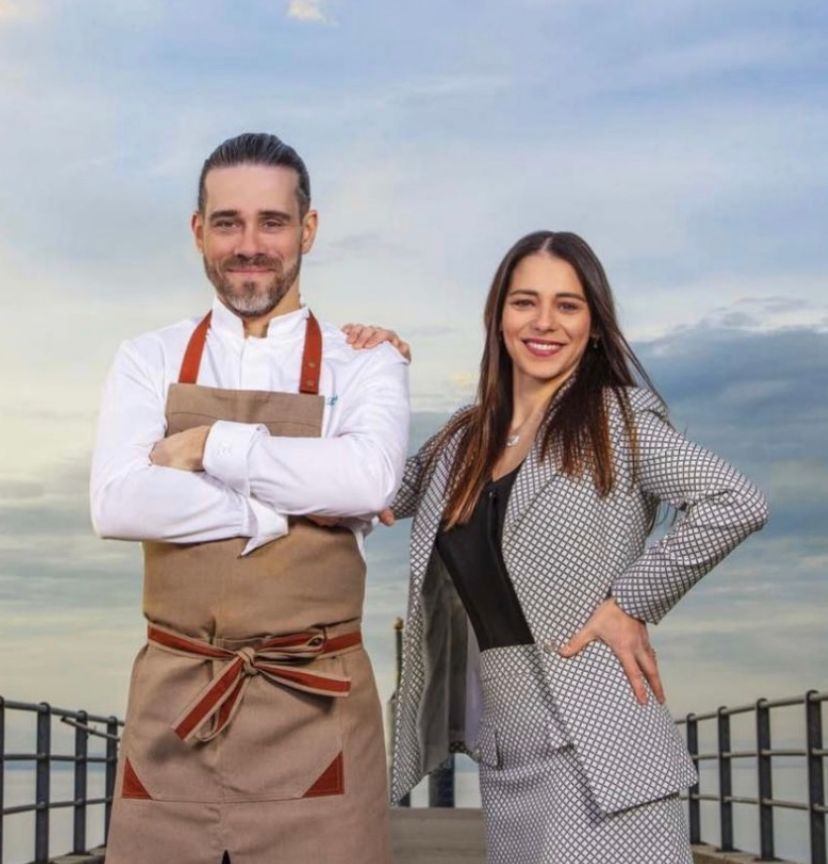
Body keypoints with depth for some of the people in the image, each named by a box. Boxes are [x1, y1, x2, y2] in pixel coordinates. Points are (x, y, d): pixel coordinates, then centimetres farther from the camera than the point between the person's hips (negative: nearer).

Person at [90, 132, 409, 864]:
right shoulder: (150, 362, 6)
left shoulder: (364, 365, 3)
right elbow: (117, 503, -10)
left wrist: (210, 444, -12)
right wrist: (291, 508, -12)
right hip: (173, 702, 1)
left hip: (315, 706, -1)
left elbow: (371, 477, -18)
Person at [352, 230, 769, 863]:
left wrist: (632, 601, -14)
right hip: (502, 749, 6)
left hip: (592, 741, -6)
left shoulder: (616, 418, -5)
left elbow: (737, 503, -14)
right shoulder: (467, 438, 13)